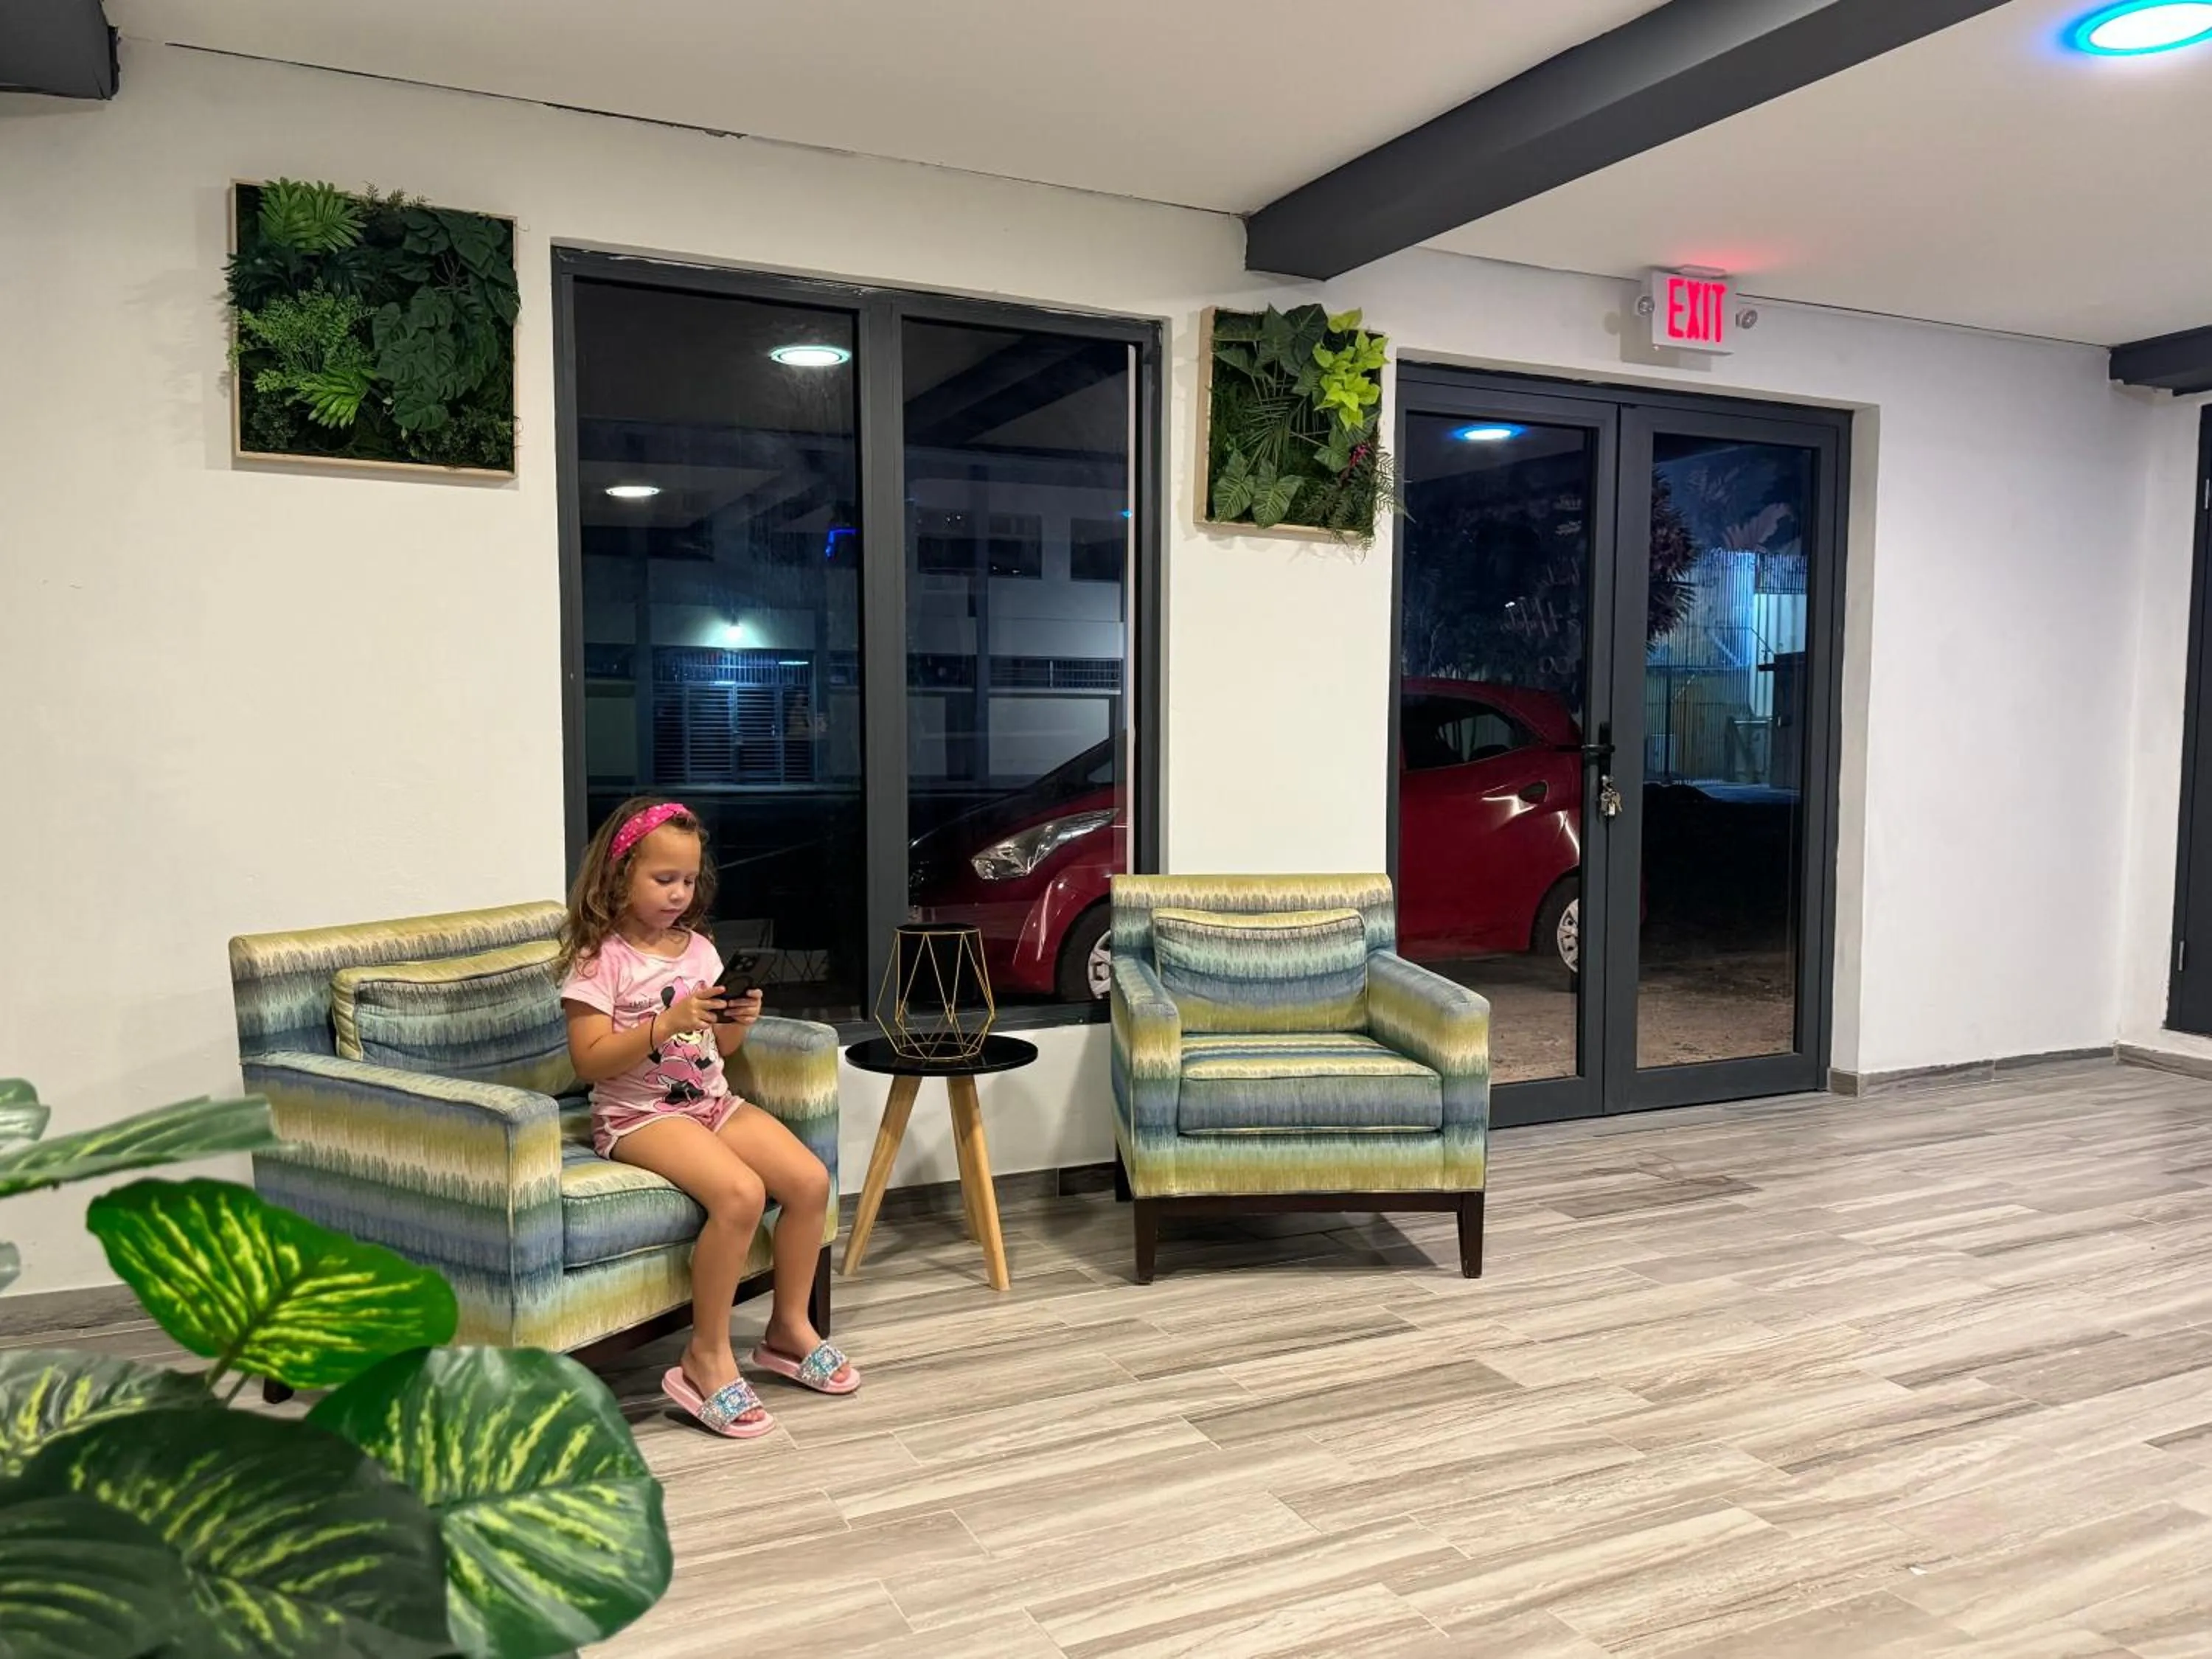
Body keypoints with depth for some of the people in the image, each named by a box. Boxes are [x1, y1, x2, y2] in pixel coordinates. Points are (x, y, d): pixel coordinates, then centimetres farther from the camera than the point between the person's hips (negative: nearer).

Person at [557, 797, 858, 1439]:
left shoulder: (698, 948, 9)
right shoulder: (600, 959, -9)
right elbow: (589, 1062, -16)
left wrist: (739, 1020, -7)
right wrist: (666, 1024, -26)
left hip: (711, 1101, 7)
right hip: (639, 1115, -7)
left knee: (810, 1179, -11)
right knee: (741, 1192, -30)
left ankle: (789, 1326, 8)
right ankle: (707, 1357, -14)